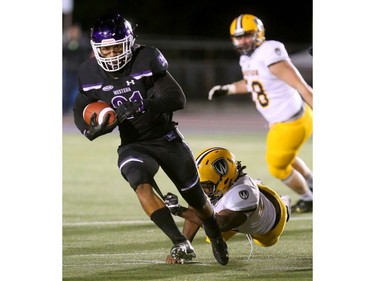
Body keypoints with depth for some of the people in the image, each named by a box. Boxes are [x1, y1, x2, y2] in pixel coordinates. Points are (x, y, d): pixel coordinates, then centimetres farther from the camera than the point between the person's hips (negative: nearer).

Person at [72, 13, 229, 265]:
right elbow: (80, 110, 8)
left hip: (167, 139, -1)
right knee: (142, 185, -31)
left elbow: (178, 98, -23)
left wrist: (142, 106, -37)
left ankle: (217, 239, 40)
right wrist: (92, 129, -15)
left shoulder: (147, 60, -18)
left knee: (197, 199, 10)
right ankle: (181, 243, -29)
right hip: (133, 146, 1)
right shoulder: (91, 73, -7)